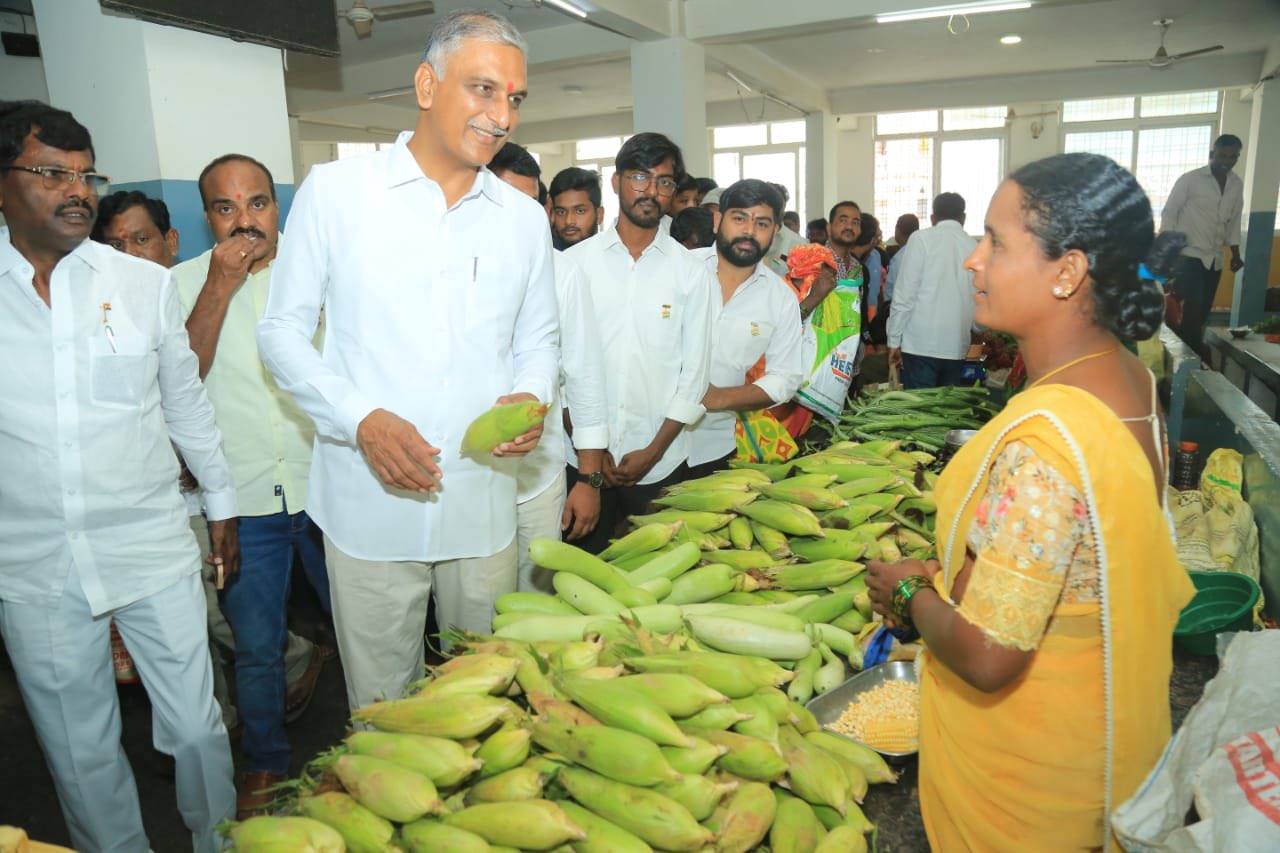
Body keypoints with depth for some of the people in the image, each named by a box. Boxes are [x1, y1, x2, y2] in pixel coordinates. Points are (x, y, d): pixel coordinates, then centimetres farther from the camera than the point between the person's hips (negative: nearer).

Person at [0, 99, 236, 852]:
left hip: (152, 549, 0)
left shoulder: (145, 283, 1)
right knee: (79, 751, 15)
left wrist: (223, 505, 11)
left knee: (196, 725, 9)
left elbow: (187, 402, 9)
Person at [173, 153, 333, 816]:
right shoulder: (185, 282, 2)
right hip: (240, 498, 0)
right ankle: (265, 764, 37)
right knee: (257, 646, 13)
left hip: (326, 484, 1)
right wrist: (219, 287, -16)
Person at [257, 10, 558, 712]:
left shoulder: (524, 218, 8)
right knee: (382, 707, 11)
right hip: (370, 501, -2)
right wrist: (364, 419, -16)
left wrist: (529, 399, -7)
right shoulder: (334, 190, -1)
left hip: (484, 503, 3)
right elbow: (283, 330, 0)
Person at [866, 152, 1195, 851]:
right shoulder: (1130, 379, -5)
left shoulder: (1041, 440, -36)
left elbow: (987, 657, -32)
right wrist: (944, 574, 5)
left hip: (1027, 758, -8)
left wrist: (909, 594, -14)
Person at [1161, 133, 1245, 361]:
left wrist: (1235, 253, 10)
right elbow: (1169, 213, -3)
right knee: (1194, 308, -15)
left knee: (1201, 313, 5)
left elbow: (1233, 221, 18)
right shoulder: (1190, 179, -5)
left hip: (1214, 259, 5)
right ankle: (1198, 356, -7)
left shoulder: (1237, 185, 9)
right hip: (1188, 255, -5)